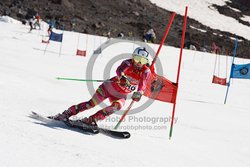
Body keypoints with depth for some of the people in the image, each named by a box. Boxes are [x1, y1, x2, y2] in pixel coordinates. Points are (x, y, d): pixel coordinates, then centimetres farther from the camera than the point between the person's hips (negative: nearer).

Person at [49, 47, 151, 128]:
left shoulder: (146, 71, -13)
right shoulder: (128, 63, -16)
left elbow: (143, 85, -30)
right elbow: (119, 70, -37)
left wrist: (139, 93, -52)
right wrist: (122, 77, -61)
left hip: (121, 95, 1)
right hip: (110, 87, -1)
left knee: (117, 106, -29)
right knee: (92, 103, -10)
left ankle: (91, 120, -25)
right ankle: (66, 114, 0)